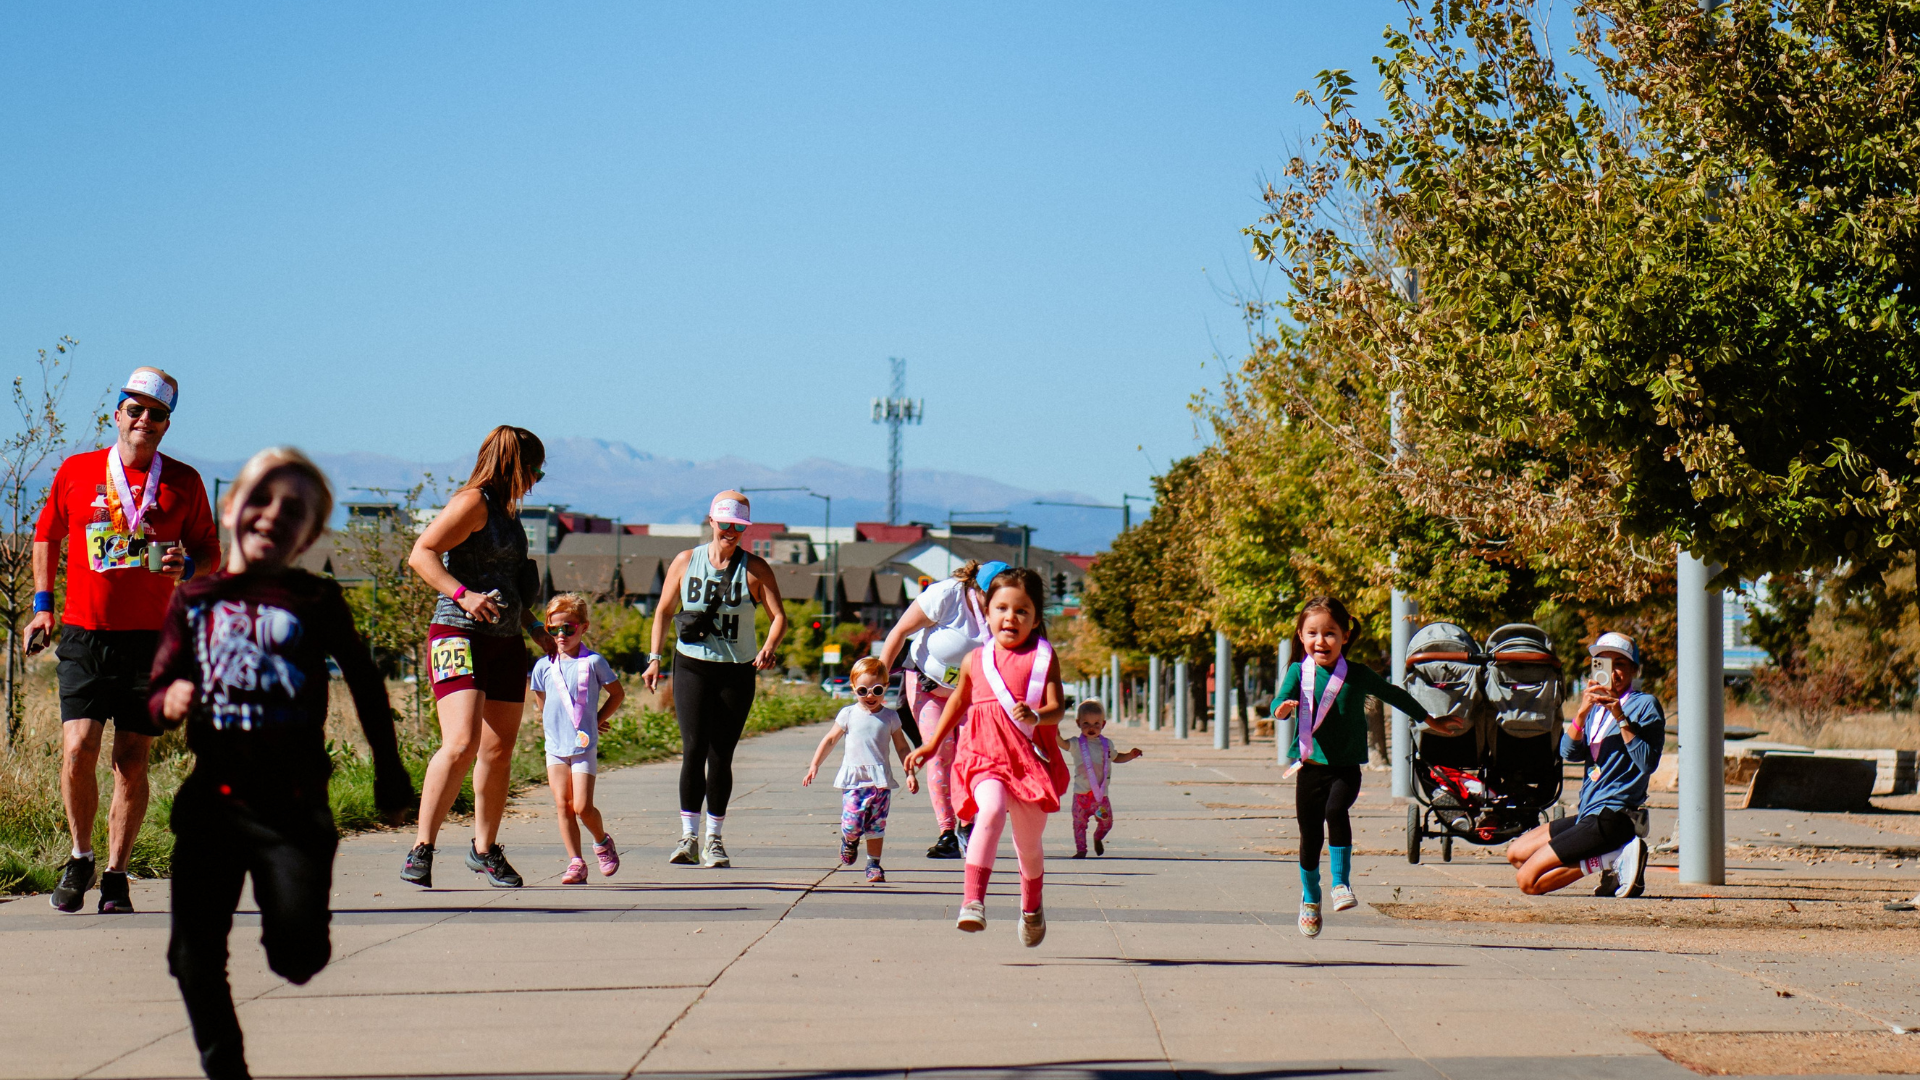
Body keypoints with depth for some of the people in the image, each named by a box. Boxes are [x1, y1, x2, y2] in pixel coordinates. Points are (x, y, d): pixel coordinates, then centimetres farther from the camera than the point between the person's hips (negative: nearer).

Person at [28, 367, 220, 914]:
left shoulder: (182, 482, 4)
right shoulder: (75, 472, 5)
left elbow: (210, 552, 12)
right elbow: (46, 536, 19)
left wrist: (187, 566, -10)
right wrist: (43, 604, 11)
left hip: (150, 638, 0)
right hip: (83, 636, 0)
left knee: (132, 762, 1)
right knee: (78, 750, -12)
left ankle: (116, 875, 13)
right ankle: (80, 858, 11)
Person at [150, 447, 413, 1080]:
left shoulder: (316, 601, 1)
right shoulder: (195, 599, 8)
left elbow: (365, 685, 10)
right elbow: (159, 692, 11)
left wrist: (389, 774, 14)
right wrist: (170, 701, -13)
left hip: (294, 802, -2)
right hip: (212, 797, 3)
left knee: (297, 951, -14)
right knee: (195, 956, 1)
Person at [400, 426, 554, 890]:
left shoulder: (506, 511, 20)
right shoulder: (474, 502, -8)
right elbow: (421, 555, -18)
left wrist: (536, 629, 28)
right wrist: (463, 595, -29)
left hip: (505, 642, 9)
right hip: (460, 635, -9)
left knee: (498, 752, 10)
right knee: (461, 745, -20)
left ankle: (484, 849, 24)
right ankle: (421, 851, -17)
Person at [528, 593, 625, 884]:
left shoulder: (593, 662, -2)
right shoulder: (543, 666, 5)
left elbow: (617, 693, 8)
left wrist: (598, 719, 3)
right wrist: (553, 722, 12)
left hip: (584, 746, -3)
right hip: (555, 746, 3)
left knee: (582, 807, -9)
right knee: (563, 805, -5)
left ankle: (602, 841, 20)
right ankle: (575, 862, 0)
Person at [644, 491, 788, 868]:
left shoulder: (755, 569, -1)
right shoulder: (685, 562, 3)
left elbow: (778, 616, -3)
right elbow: (664, 611, 12)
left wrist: (769, 647, -23)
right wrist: (654, 657, 4)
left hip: (737, 671, 0)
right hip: (692, 666, 0)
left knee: (721, 756, 2)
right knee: (694, 749, -11)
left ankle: (714, 840, 12)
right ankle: (689, 838, -9)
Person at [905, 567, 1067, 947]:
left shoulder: (1043, 658, 2)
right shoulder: (976, 660, 9)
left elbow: (1056, 708, -7)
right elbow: (959, 701, 26)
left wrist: (1035, 716, -29)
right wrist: (931, 744, 31)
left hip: (1031, 757, 0)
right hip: (985, 756, 0)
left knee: (1029, 842, 11)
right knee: (991, 812, -30)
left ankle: (1031, 908, 39)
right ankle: (973, 901, -36)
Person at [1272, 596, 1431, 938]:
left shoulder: (1358, 675, 1)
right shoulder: (1299, 672, 0)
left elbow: (1393, 694, 15)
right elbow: (1282, 699, -15)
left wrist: (1426, 718, 25)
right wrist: (1283, 707, -40)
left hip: (1346, 767, -1)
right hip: (1310, 765, 1)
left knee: (1336, 810, -28)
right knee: (1310, 834, 6)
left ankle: (1341, 883, -17)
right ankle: (1310, 898, 28)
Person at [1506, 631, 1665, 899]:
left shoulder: (1645, 705, -5)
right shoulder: (1597, 708, 15)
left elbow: (1648, 763, -17)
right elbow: (1569, 753, 1)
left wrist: (1621, 717, -22)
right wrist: (1582, 712, -14)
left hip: (1613, 816, -9)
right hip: (1588, 814, 9)